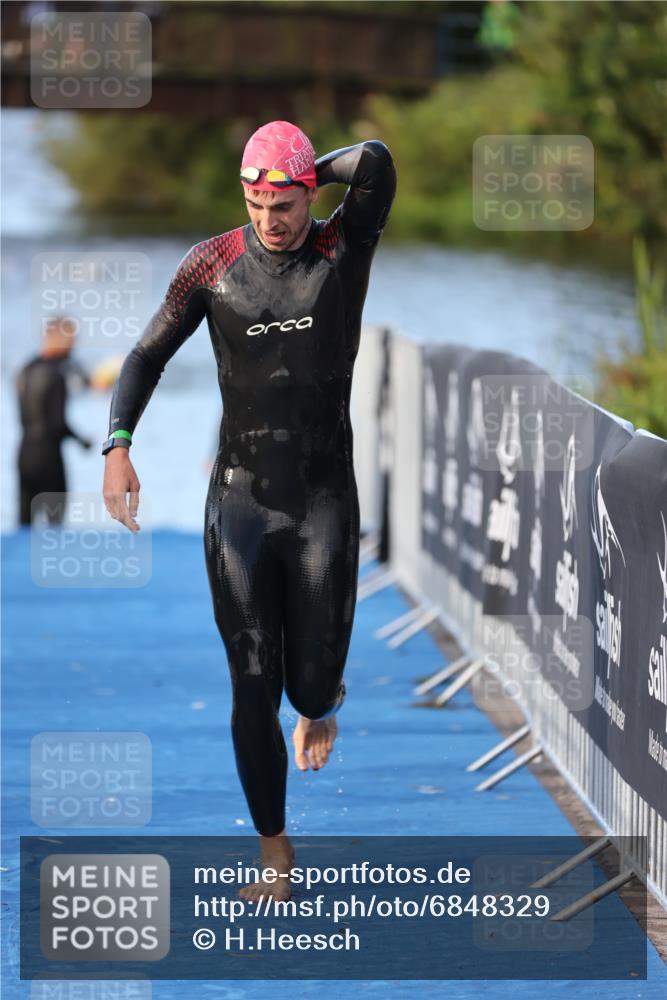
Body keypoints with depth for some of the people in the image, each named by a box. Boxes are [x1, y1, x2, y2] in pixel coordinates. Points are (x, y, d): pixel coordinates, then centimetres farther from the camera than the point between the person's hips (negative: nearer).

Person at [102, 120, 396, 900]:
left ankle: (321, 702, 42)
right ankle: (273, 850, 15)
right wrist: (117, 444, -9)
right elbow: (150, 353, 4)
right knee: (252, 688, 1)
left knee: (313, 686, 1)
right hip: (240, 501, 1)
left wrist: (309, 173, -6)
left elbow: (376, 162, -24)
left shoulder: (344, 249, -5)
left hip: (325, 501, -1)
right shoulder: (213, 264, -1)